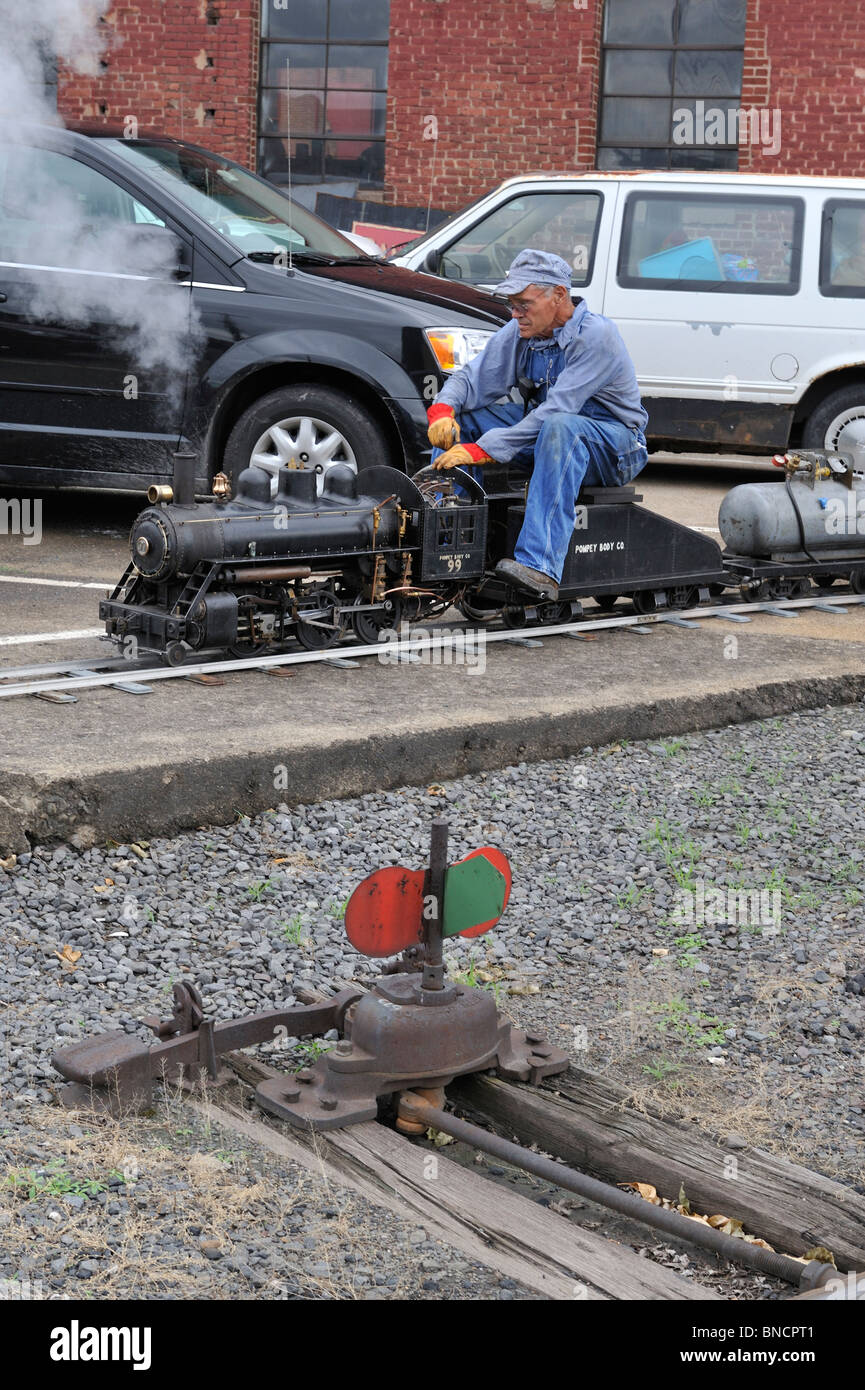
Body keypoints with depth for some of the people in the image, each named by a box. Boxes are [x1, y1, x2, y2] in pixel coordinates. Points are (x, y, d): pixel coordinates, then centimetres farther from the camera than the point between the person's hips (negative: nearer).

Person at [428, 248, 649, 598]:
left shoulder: (596, 335, -23)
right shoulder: (521, 333, -1)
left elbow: (555, 412, -30)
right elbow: (472, 378, 2)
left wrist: (481, 450, -34)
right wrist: (443, 410, -23)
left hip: (615, 448, -7)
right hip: (550, 432, 7)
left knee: (560, 427, -40)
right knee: (461, 417, -7)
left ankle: (541, 568, -48)